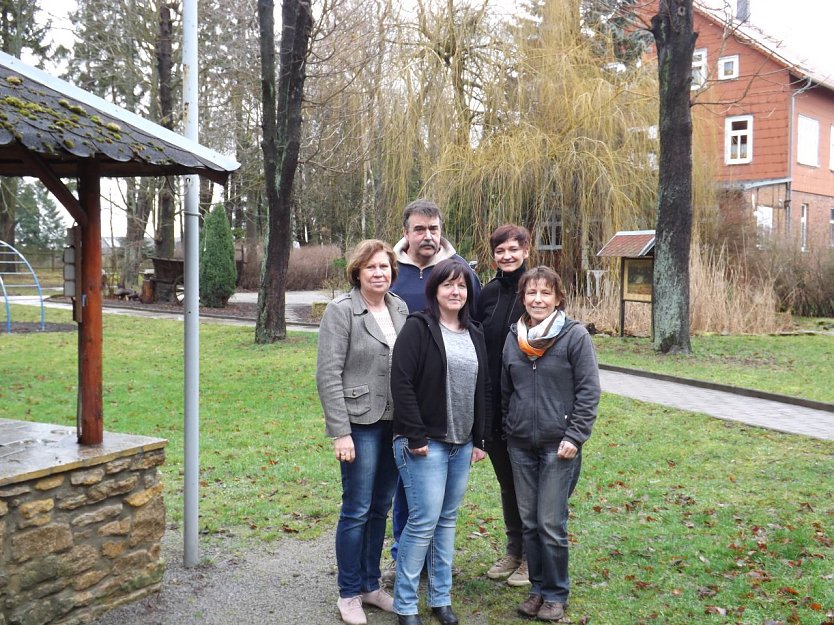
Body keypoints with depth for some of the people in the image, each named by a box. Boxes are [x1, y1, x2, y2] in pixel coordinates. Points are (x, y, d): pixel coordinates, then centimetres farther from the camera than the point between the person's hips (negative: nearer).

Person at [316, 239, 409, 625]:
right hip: (360, 423, -5)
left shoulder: (400, 309, 7)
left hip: (396, 423, 5)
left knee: (380, 508, 14)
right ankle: (349, 594, 17)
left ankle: (371, 585, 28)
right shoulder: (341, 311, -9)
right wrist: (340, 432, -16)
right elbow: (328, 375, -12)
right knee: (357, 511, 2)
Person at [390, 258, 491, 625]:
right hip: (425, 443, -6)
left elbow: (483, 388, 16)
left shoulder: (474, 334, 12)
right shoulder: (418, 328, -8)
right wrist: (415, 437, -17)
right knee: (424, 520, -5)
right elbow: (402, 384, -14)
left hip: (462, 444, 6)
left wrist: (480, 439, 12)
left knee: (447, 520, 13)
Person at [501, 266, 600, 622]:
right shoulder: (513, 337, 5)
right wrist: (507, 432, 14)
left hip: (558, 445, -4)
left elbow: (589, 391, -9)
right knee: (529, 522, 11)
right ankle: (538, 587, 26)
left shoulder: (575, 335, -9)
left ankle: (556, 593, 16)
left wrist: (574, 437, -14)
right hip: (520, 445, 5)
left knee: (551, 524, -1)